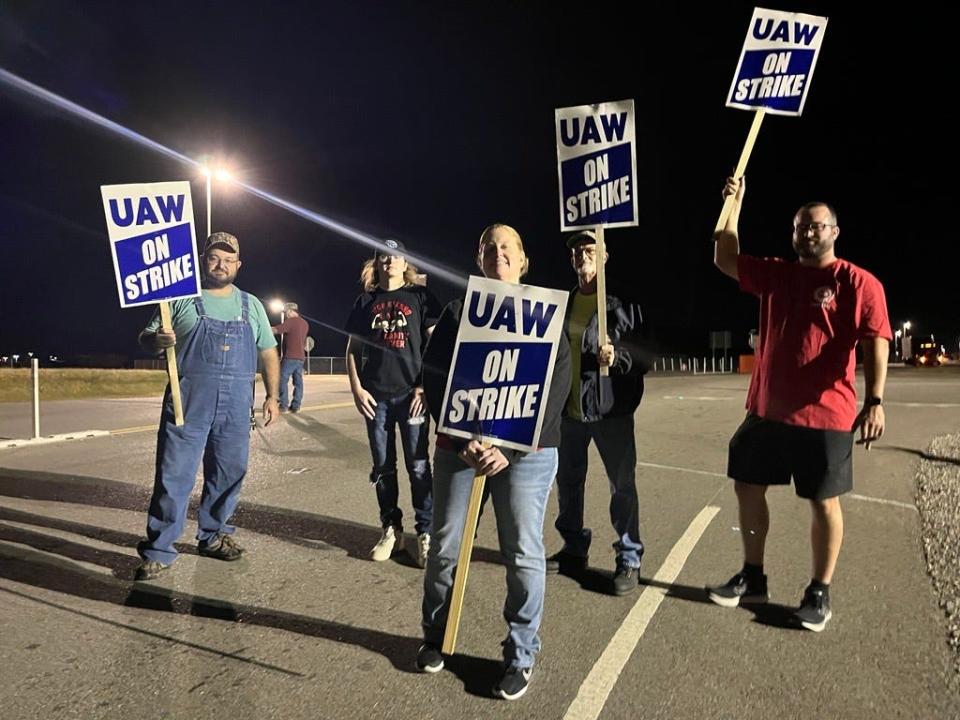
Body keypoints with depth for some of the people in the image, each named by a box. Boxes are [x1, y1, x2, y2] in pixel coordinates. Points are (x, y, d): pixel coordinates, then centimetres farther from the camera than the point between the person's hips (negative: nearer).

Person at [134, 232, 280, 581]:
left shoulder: (251, 305, 13)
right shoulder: (180, 299, 5)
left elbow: (268, 353, 14)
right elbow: (146, 338, 6)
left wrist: (272, 396, 6)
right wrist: (157, 339, -18)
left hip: (236, 406, 3)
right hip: (188, 401, -3)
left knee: (228, 475, 11)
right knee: (174, 474, -3)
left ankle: (214, 536, 28)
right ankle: (158, 551, 6)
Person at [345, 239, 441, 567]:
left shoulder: (420, 296, 6)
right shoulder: (366, 301, 13)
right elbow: (352, 349, 13)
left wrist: (424, 386, -8)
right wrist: (357, 389, 1)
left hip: (411, 393, -3)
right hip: (376, 395, 3)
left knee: (418, 465, -2)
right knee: (383, 466, 8)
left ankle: (426, 533, 7)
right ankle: (391, 529, 20)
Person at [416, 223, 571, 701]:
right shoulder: (456, 312, 7)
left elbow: (555, 387, -5)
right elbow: (433, 378, 0)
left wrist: (511, 448, -16)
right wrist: (463, 439, -15)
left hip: (527, 449, -1)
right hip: (459, 446, 2)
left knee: (523, 554, 1)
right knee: (444, 548, 8)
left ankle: (521, 654, 21)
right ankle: (435, 637, 31)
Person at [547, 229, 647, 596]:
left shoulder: (622, 302, -6)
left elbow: (643, 353, -7)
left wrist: (617, 357, -26)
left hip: (610, 409, -5)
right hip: (569, 409, 6)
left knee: (622, 485, 1)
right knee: (568, 481, 14)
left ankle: (629, 559, 15)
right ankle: (574, 549, 31)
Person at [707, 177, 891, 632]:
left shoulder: (859, 283, -5)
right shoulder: (776, 274, 11)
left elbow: (875, 342, -12)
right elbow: (726, 261, 15)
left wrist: (875, 401, -22)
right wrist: (734, 205, 10)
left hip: (825, 415, -6)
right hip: (767, 410, 6)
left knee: (823, 503, 6)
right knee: (748, 488, 12)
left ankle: (819, 593, 22)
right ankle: (752, 578, 28)